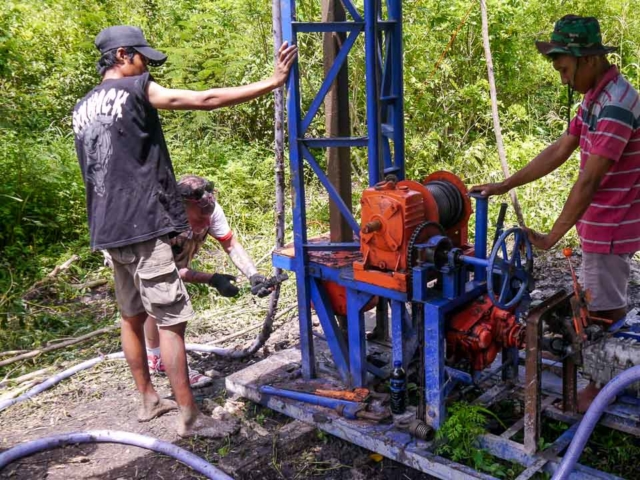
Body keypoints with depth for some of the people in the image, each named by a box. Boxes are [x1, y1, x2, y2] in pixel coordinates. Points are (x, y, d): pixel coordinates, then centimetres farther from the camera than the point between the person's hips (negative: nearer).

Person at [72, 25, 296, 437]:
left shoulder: (82, 109, 16)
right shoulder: (135, 89, -8)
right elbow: (205, 100, -11)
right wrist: (272, 82, -6)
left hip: (110, 229, 9)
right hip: (141, 227, -9)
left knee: (132, 317, 17)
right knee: (171, 321, -4)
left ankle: (148, 400, 28)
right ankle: (190, 417, 1)